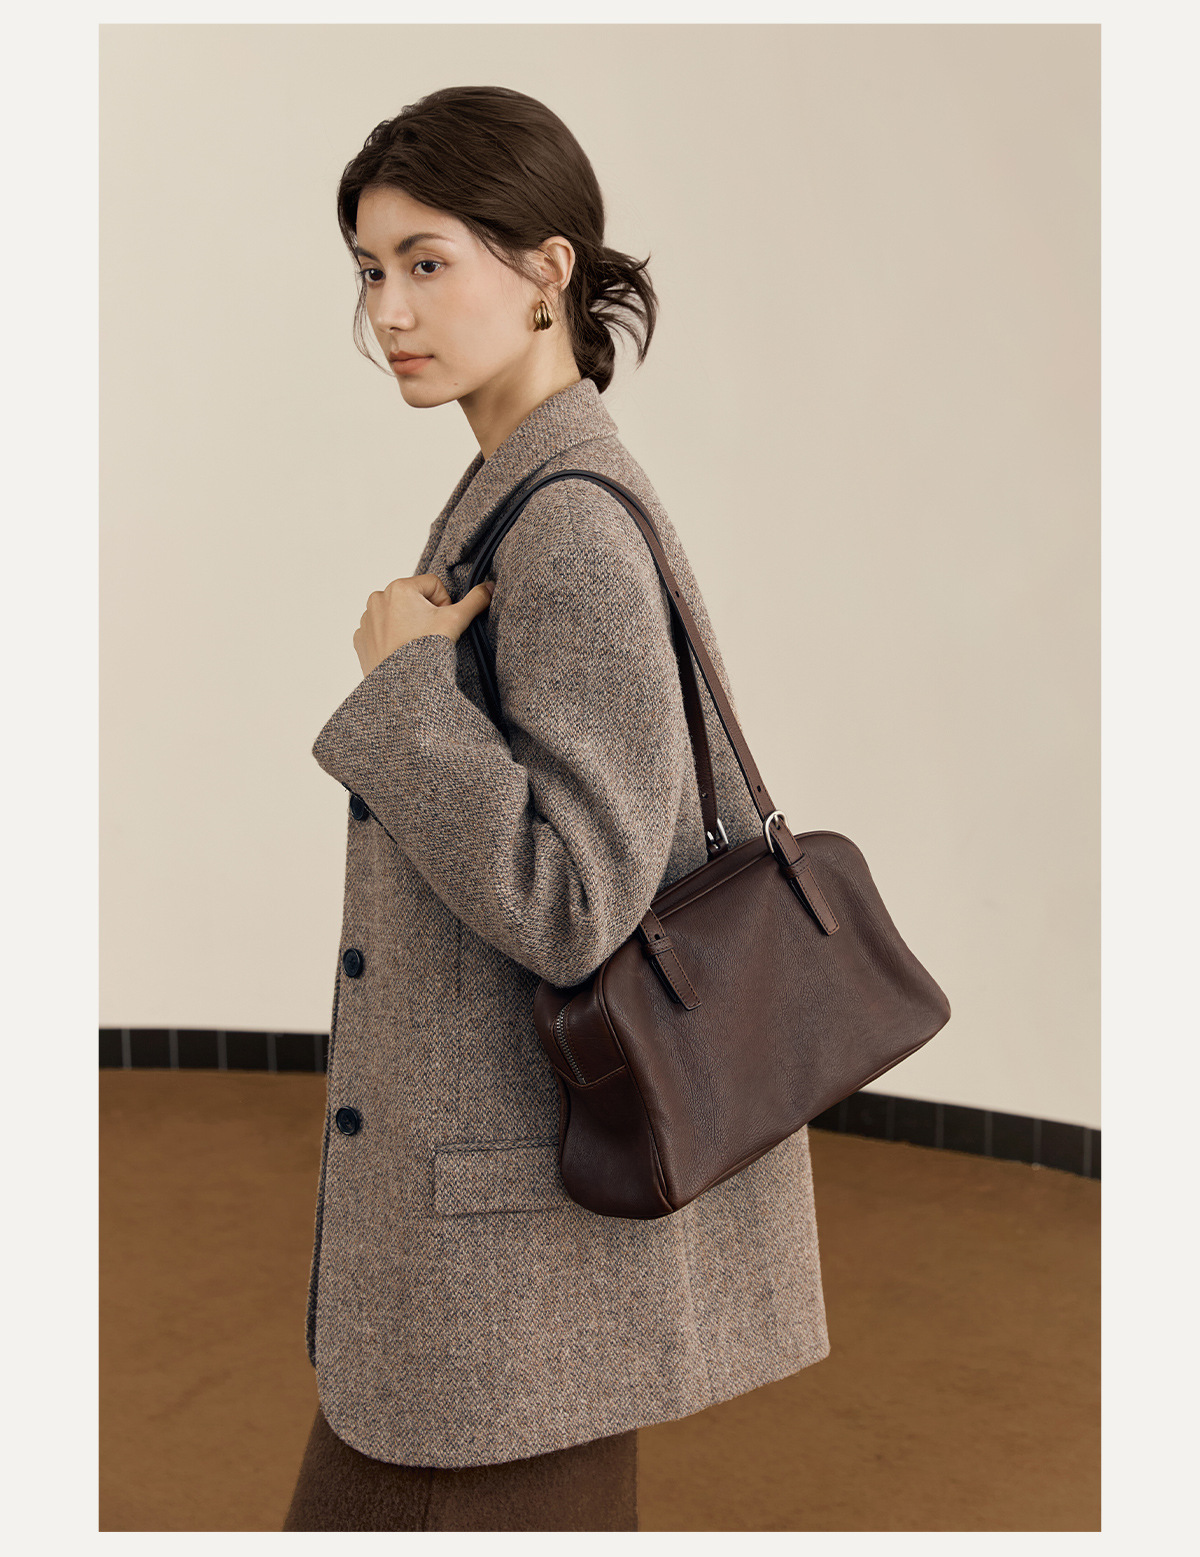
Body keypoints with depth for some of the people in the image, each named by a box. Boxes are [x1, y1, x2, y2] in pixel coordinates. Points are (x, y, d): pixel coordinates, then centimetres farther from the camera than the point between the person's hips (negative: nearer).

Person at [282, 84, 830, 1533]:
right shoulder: (512, 499, 9)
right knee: (352, 1519, 20)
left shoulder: (575, 526, -20)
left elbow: (568, 902, -26)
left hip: (537, 1221, -10)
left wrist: (399, 684, -17)